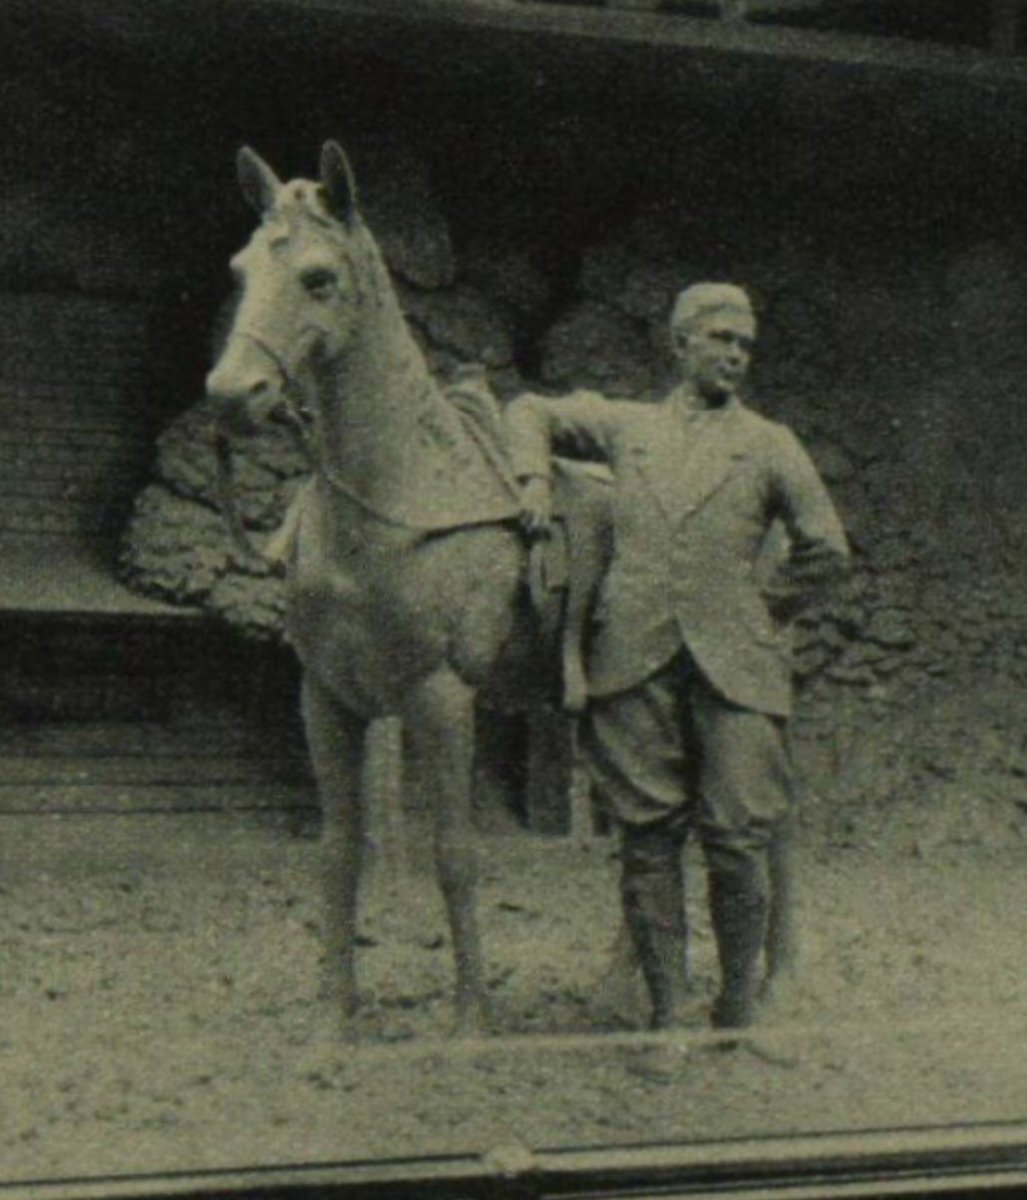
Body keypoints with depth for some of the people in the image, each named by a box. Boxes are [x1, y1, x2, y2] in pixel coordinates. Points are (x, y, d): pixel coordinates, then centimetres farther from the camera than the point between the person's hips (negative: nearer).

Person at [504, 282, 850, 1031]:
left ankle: (739, 1010, 11)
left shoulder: (772, 447, 13)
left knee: (739, 841, -5)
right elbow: (531, 413, 29)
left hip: (734, 662, -1)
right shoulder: (626, 427, 17)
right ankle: (668, 1012, 9)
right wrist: (534, 478, 11)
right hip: (635, 659, 1)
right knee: (648, 840, 0)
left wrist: (762, 611, 11)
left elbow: (826, 552, 16)